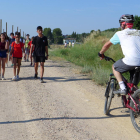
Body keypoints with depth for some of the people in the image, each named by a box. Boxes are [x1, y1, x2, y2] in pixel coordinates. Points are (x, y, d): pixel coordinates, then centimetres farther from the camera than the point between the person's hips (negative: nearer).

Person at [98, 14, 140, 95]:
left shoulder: (120, 34, 7)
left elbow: (107, 44, 17)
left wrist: (101, 53, 34)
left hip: (130, 61, -5)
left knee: (115, 68, 22)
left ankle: (123, 88, 9)